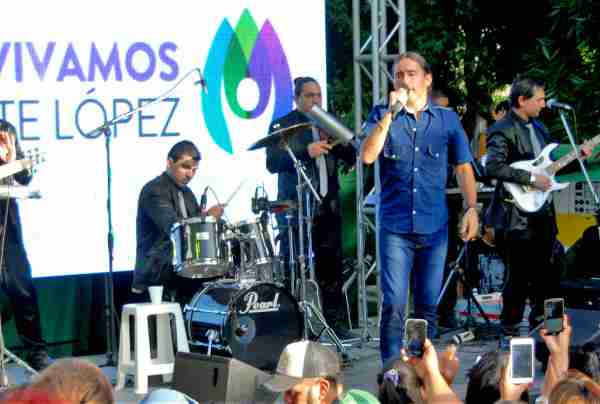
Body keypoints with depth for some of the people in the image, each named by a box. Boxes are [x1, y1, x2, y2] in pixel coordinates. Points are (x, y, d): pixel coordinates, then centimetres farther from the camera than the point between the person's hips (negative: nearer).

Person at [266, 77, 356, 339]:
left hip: (328, 206, 5)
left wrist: (335, 142, -6)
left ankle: (334, 321, 9)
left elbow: (351, 158, 14)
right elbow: (272, 163, -10)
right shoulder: (282, 126, 2)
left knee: (331, 266, 3)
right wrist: (306, 151, -20)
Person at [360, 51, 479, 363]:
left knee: (427, 306, 7)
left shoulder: (447, 119, 9)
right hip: (394, 226, -2)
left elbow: (463, 167, 9)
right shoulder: (382, 115, 5)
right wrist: (392, 112, -14)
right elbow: (368, 156, -10)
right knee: (394, 305, -9)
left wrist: (471, 208, -4)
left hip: (434, 227, 2)